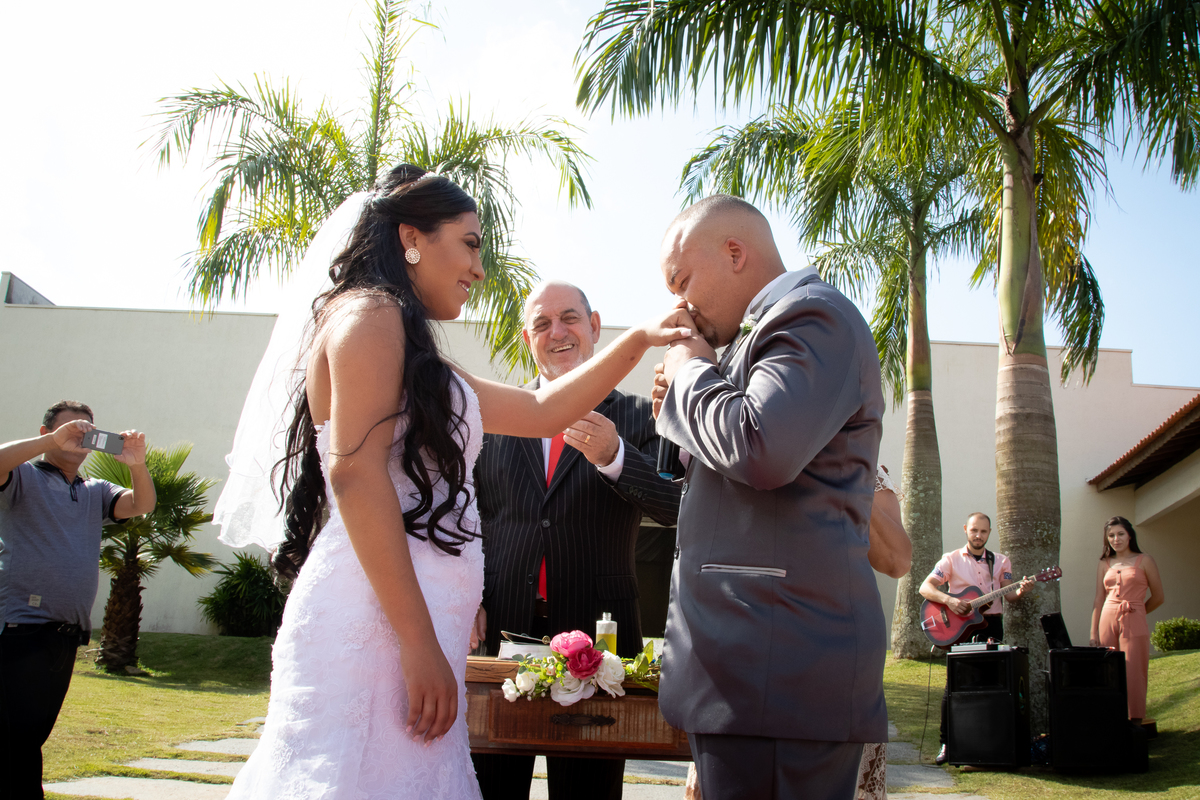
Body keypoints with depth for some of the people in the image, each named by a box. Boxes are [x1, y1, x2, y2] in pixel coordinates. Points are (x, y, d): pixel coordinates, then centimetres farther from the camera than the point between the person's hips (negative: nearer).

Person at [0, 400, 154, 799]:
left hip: (69, 634, 6)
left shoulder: (95, 492, 19)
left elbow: (142, 505, 4)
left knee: (35, 734, 11)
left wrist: (137, 466, -14)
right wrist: (53, 441, -22)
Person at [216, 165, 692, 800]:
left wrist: (638, 340, 27)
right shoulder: (369, 313, -2)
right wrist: (420, 643, -18)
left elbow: (542, 411, 31)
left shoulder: (420, 361, 25)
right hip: (374, 626, -9)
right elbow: (354, 472, -14)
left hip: (413, 631, 9)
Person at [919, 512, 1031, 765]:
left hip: (991, 624, 2)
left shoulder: (1001, 561, 14)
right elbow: (925, 588, -4)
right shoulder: (952, 559, 5)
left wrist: (1021, 591, -16)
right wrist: (948, 599, -20)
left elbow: (1008, 594, 5)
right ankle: (947, 743, 1)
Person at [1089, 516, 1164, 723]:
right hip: (1107, 623, 3)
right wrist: (1094, 633, 1)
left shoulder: (1144, 561, 4)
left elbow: (1158, 597, 8)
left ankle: (1135, 722, 1)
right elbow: (1098, 600, 9)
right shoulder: (1104, 565, 12)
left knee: (1133, 676, -6)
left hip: (1134, 625, -3)